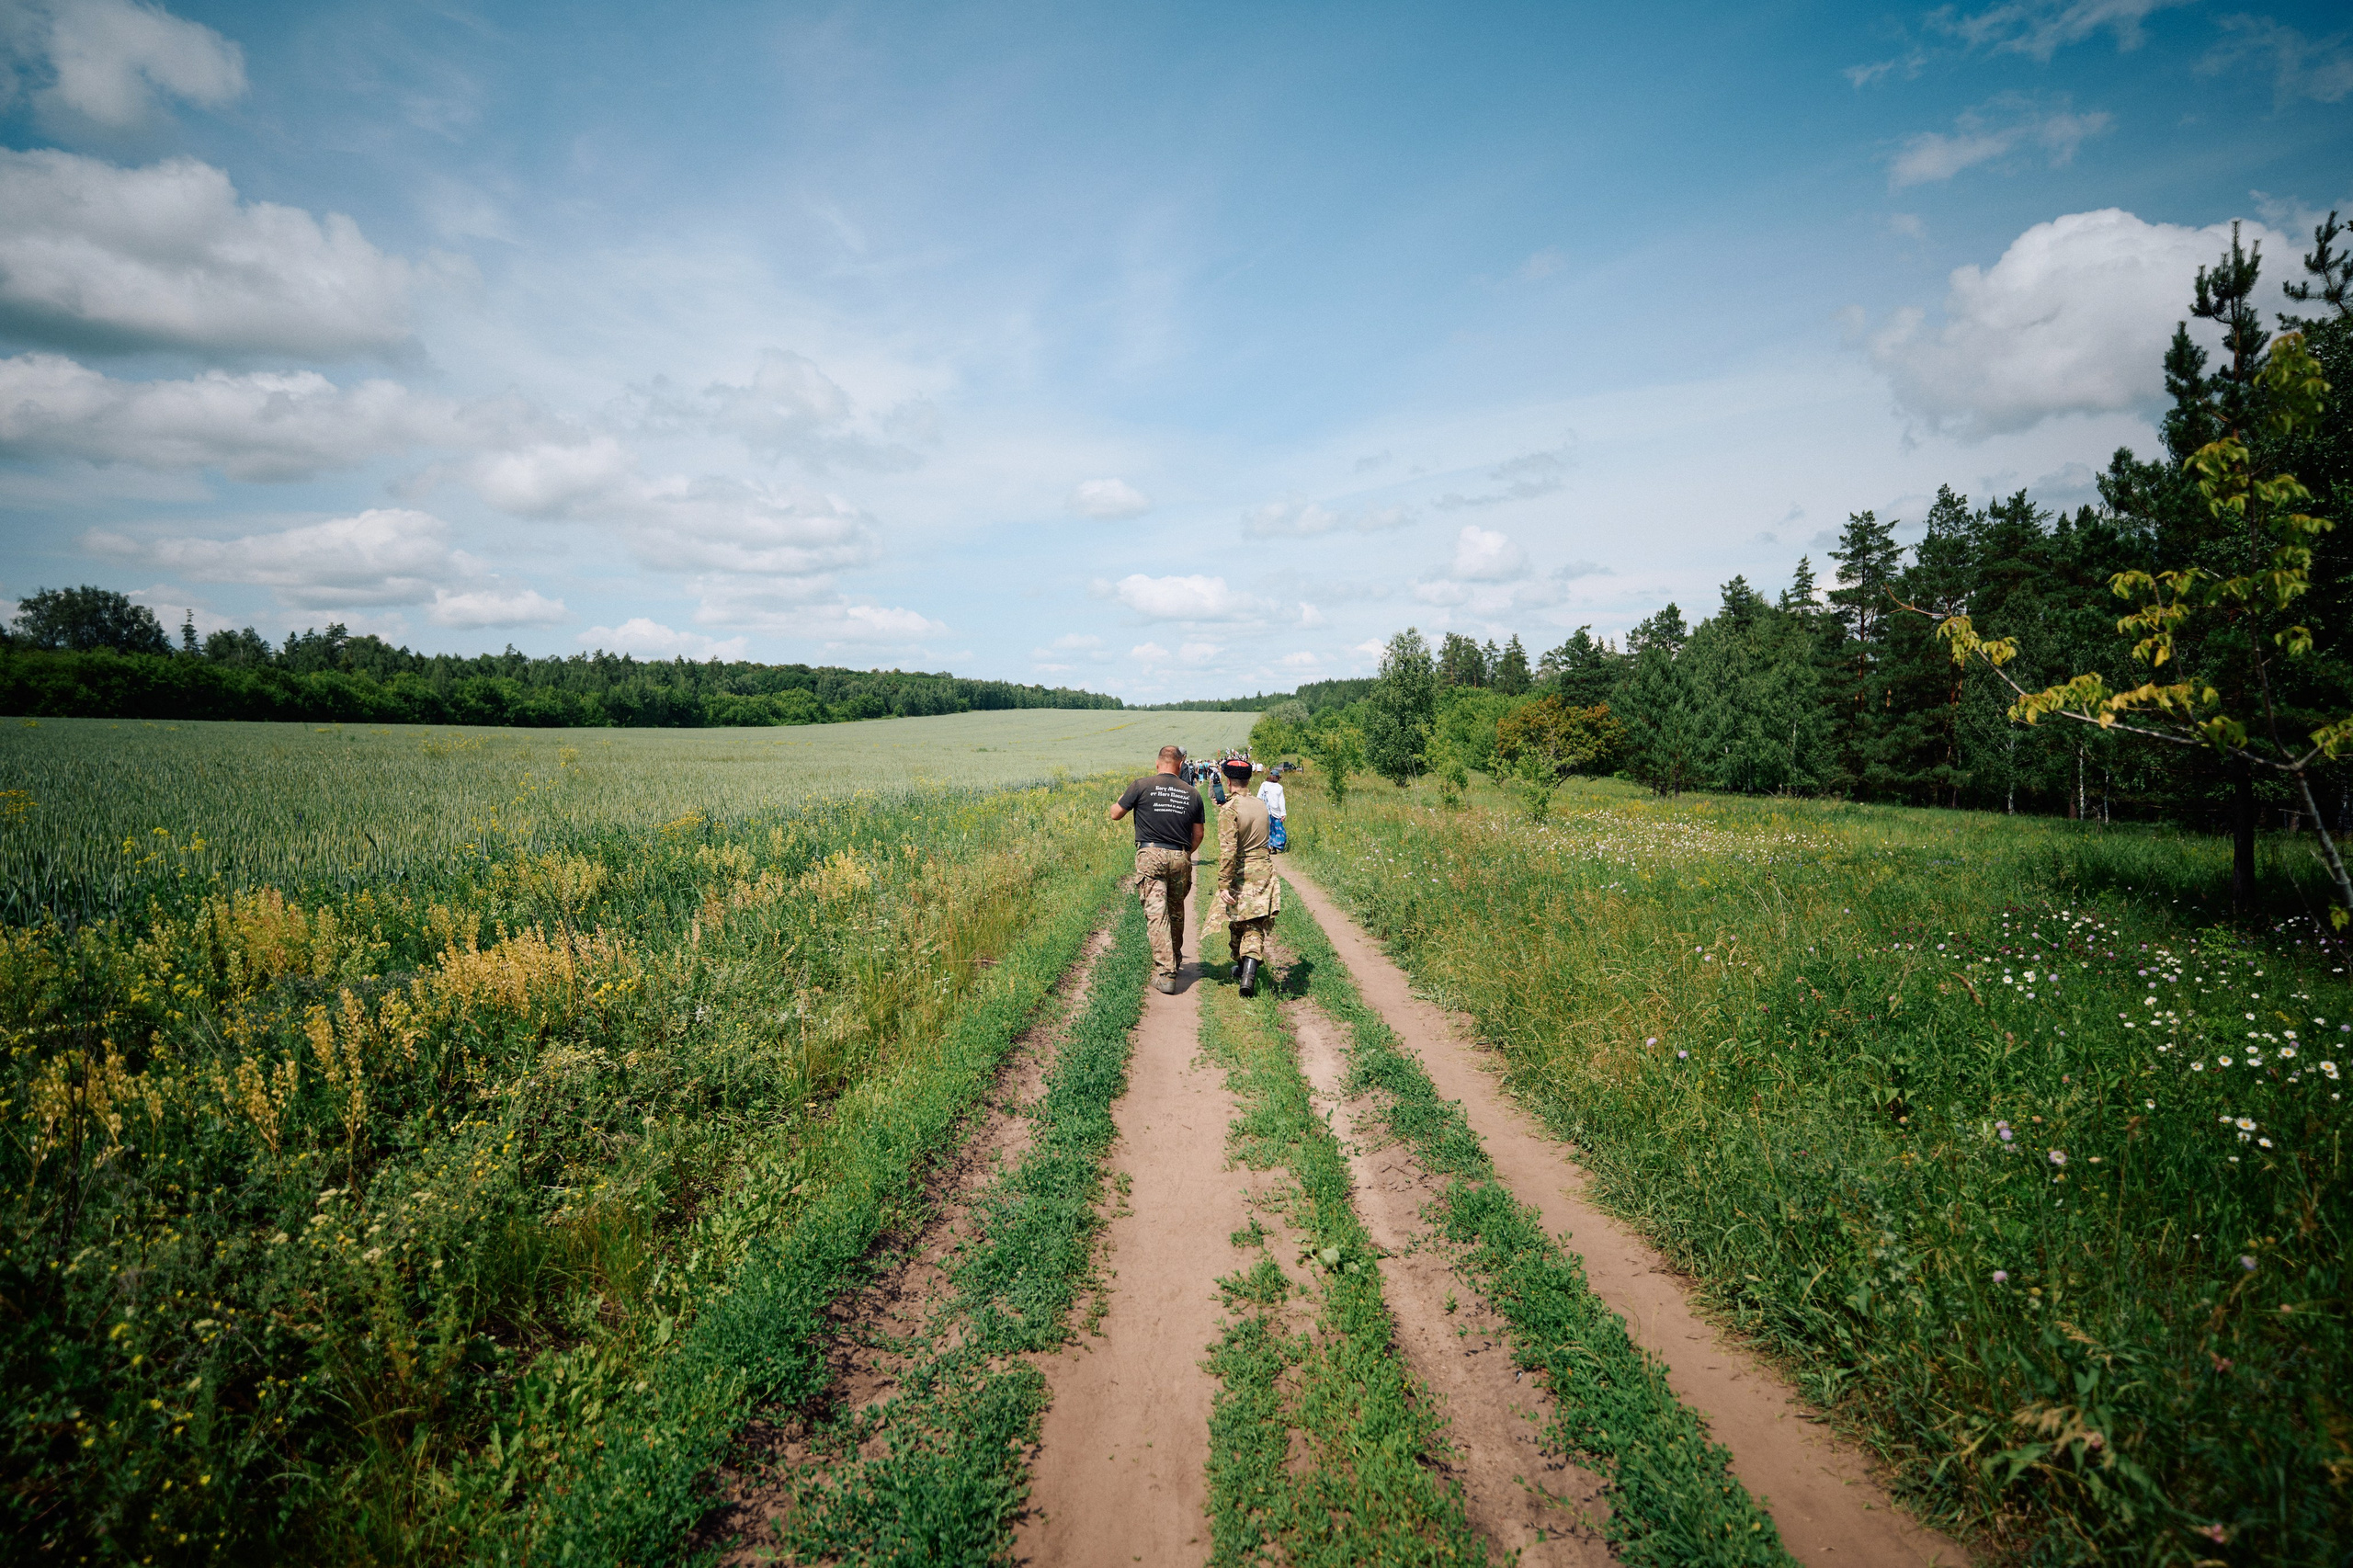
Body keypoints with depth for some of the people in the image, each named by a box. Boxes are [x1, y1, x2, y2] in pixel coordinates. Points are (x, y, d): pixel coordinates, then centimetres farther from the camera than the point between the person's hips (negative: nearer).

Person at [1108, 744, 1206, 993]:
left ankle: (1165, 973, -12)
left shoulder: (1142, 785, -2)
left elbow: (1115, 815, 5)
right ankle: (1175, 958, 37)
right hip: (1180, 858, 3)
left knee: (1156, 913, -6)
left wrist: (1128, 801, 25)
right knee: (1176, 911, 20)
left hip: (1151, 855, -3)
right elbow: (1198, 835, 13)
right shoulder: (1192, 793, 7)